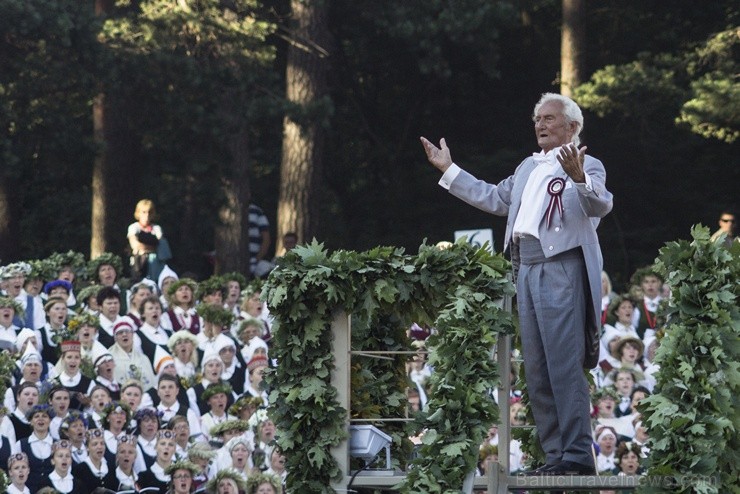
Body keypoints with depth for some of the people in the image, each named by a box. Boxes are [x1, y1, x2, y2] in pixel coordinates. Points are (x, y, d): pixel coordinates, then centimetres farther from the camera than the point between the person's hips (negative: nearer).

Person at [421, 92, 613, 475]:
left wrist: (578, 178, -39)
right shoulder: (528, 168, 22)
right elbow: (493, 199, 30)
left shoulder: (586, 167, -3)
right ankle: (555, 454, 14)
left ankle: (577, 455, -9)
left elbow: (600, 205, -20)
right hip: (527, 269, 9)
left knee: (565, 366, -11)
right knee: (537, 371, 9)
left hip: (561, 269, -8)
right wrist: (448, 171, 28)